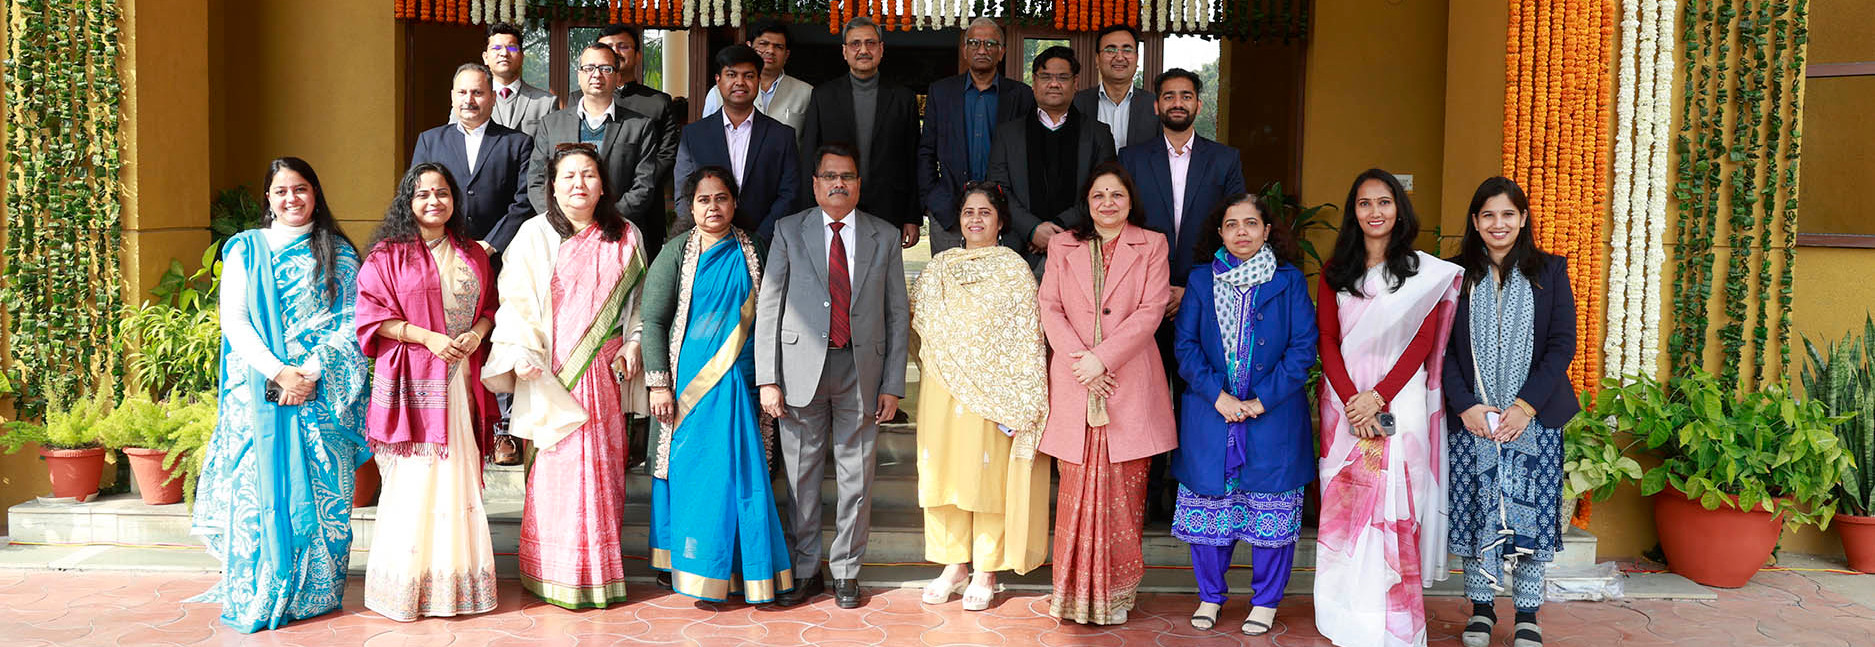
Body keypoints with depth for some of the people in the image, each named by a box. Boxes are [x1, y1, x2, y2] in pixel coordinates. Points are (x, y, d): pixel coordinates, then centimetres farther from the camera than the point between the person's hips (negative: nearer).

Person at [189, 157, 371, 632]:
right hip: (260, 389, 0)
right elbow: (233, 320, 3)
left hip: (322, 389, 0)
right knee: (258, 485, -5)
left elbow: (350, 322, 3)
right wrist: (277, 371, -11)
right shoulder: (245, 249, 11)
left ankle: (314, 592, 7)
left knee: (320, 489, -2)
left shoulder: (338, 253, 11)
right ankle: (256, 596, 4)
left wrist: (311, 371, -11)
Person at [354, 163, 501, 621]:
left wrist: (477, 333, -3)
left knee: (459, 476, 6)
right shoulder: (389, 254, 0)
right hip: (412, 381, -4)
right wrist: (428, 337, -14)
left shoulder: (473, 255, 14)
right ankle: (408, 584, 5)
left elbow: (490, 305, 19)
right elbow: (373, 314, -5)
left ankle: (459, 579, 14)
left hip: (461, 379, 4)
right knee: (413, 480, -4)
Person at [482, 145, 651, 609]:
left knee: (605, 462, 5)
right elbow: (517, 297, -1)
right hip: (554, 373, -3)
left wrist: (634, 342, 3)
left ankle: (603, 566, 15)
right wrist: (524, 353, -13)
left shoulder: (625, 236, 10)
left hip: (606, 371, 3)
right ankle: (562, 574, 6)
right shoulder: (536, 235, 2)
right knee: (560, 463, -4)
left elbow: (638, 296, 17)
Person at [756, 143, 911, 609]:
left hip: (862, 368, 1)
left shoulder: (884, 237, 8)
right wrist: (767, 379, -6)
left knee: (856, 476, 6)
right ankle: (805, 569, 20)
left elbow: (897, 314, 7)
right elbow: (768, 307, 2)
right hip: (802, 366, 0)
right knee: (801, 474, 6)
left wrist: (893, 384, 1)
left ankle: (846, 571, 21)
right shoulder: (789, 231, 5)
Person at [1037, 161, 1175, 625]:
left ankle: (1116, 591, 9)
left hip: (1129, 383, -1)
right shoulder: (1063, 245, 13)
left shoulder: (1151, 245, 8)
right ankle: (1076, 589, 8)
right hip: (1074, 382, 1)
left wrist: (1103, 357, -12)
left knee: (1124, 489, -1)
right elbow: (1050, 308, 5)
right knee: (1077, 486, 0)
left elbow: (1151, 310, -3)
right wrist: (1078, 360, -9)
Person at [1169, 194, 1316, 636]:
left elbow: (1303, 347, -3)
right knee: (1209, 507, 7)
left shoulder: (1290, 280, 2)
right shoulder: (1201, 280, 6)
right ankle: (1210, 595, 23)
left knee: (1271, 513, 3)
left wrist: (1263, 400, -12)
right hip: (1210, 415, 1)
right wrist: (1218, 395, -12)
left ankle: (1265, 600, 19)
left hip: (1273, 415, -1)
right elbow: (1185, 344, 1)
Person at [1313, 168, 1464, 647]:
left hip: (1400, 402, -2)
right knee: (1342, 506, 1)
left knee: (1394, 507, -6)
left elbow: (1423, 343, -2)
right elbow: (1327, 340, 5)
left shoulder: (1424, 271, 4)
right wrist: (1351, 400, -10)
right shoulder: (1336, 270, 11)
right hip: (1344, 404, 2)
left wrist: (1378, 398, -13)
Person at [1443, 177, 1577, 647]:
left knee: (1530, 510, 1)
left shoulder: (1549, 271, 5)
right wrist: (1466, 406, -11)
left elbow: (1562, 343, -1)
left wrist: (1526, 405, -11)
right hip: (1471, 417, 0)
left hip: (1535, 415, 0)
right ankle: (1481, 608, 16)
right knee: (1474, 509, 2)